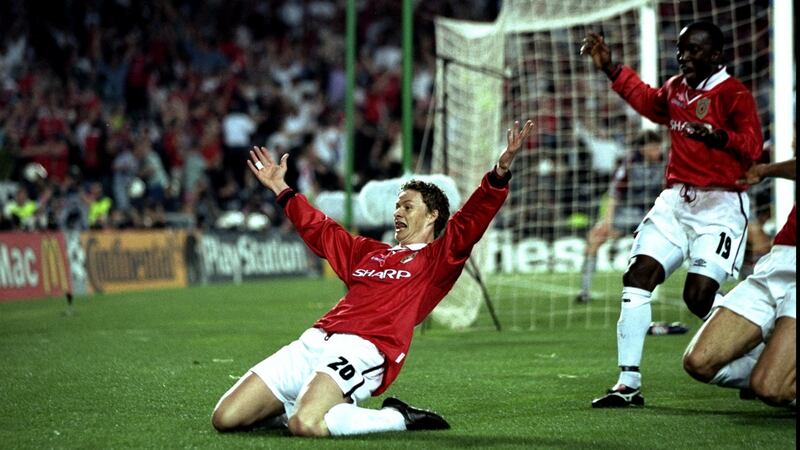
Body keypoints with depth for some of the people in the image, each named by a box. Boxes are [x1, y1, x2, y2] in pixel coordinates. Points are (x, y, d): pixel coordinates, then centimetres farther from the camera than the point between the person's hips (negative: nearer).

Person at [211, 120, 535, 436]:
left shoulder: (438, 258, 11)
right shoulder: (367, 252, 31)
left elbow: (471, 221, -4)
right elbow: (320, 230, 45)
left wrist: (500, 172, -19)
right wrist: (280, 189, 51)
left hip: (362, 351, -7)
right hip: (313, 342, 7)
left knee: (305, 426, -35)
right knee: (225, 418, -4)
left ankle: (399, 418, -9)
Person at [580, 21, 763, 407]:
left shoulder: (734, 95, -10)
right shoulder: (675, 89, 14)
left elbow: (752, 146, -22)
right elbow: (649, 102, 37)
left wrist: (719, 136, -41)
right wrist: (611, 69, 35)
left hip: (720, 205, -7)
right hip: (676, 200, 7)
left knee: (699, 295, -16)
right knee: (638, 276, -6)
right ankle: (629, 383, -4)